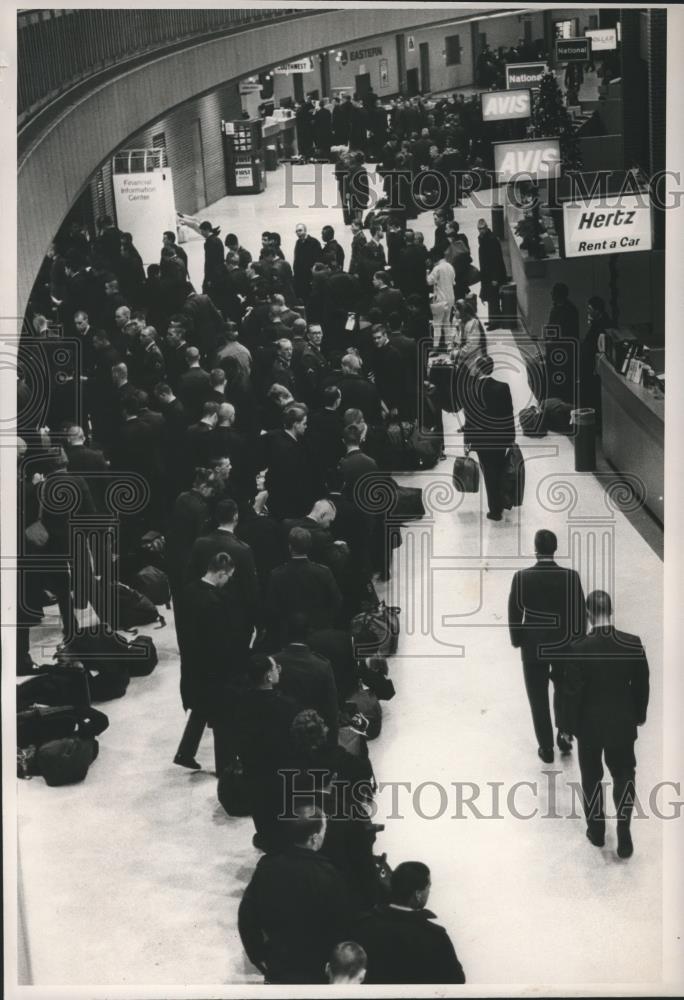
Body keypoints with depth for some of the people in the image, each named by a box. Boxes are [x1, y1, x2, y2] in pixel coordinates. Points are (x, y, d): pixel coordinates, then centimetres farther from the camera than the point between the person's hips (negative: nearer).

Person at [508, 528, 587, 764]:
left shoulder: (521, 578, -15)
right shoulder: (571, 577, -13)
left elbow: (514, 613, -7)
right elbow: (580, 613, -6)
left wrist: (517, 640, 8)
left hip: (533, 648, -1)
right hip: (565, 646, 1)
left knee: (538, 699, 13)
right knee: (564, 691, 25)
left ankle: (546, 748, 20)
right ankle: (564, 736, 31)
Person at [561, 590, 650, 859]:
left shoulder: (579, 648, -21)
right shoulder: (633, 644, -13)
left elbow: (572, 692, -15)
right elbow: (642, 685, -2)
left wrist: (570, 724, -1)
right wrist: (639, 715, 14)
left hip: (589, 725, -1)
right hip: (622, 723, 2)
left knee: (592, 778, 18)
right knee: (623, 776, 17)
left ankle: (596, 831, 29)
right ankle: (624, 833, 8)